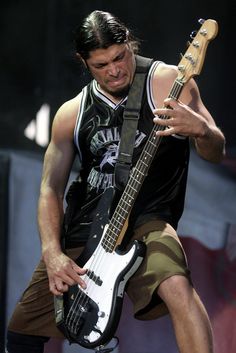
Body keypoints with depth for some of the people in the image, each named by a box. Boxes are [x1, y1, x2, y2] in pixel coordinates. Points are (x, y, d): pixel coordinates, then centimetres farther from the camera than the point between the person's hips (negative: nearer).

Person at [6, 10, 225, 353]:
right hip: (86, 230, 5)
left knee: (176, 286, -38)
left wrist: (201, 130, -30)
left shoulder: (167, 82, -3)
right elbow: (51, 187, 7)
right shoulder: (72, 113, 8)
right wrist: (52, 253, -10)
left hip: (147, 221, -5)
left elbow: (216, 153, -4)